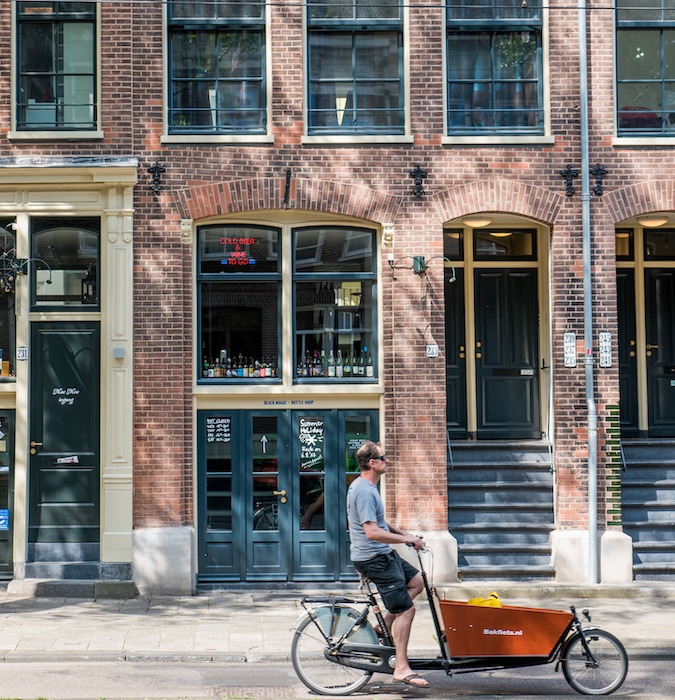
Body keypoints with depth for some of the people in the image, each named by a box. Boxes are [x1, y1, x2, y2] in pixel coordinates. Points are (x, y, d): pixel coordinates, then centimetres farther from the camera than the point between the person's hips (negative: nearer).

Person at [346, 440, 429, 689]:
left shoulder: (364, 486, 12)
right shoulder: (365, 491, -22)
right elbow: (373, 532, -29)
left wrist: (403, 533, 19)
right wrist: (408, 540, -22)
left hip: (382, 555, 10)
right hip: (373, 558, -10)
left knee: (417, 582, 18)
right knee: (406, 610, -8)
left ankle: (383, 627, 15)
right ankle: (402, 669, -5)